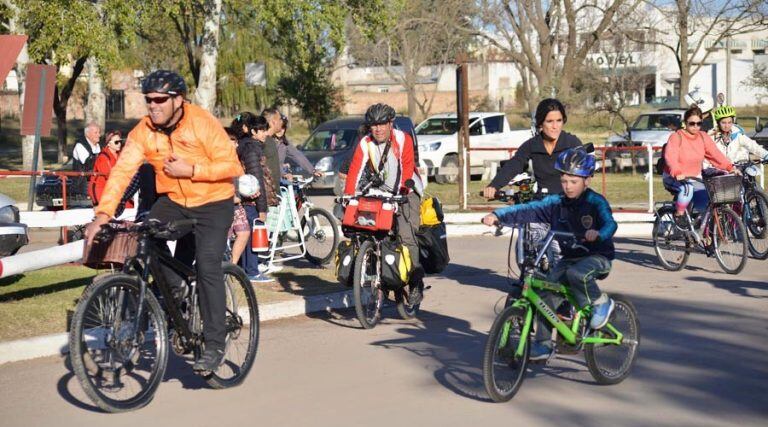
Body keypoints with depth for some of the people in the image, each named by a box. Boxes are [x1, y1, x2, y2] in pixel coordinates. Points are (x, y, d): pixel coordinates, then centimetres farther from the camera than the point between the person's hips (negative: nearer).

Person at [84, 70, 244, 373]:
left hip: (213, 203, -4)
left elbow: (232, 166, -18)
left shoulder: (203, 123, -19)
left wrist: (190, 170, -26)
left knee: (207, 264, -18)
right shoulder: (143, 132, -9)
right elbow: (122, 171, -18)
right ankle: (172, 292, 5)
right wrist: (103, 214, -30)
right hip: (173, 201, 5)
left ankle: (214, 345, -8)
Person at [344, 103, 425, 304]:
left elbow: (406, 170, -23)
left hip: (406, 193, -4)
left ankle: (416, 283, -11)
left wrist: (400, 196, -35)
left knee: (406, 236, -19)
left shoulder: (403, 140, -15)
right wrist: (348, 197, -30)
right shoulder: (365, 143, -7)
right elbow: (354, 171, -16)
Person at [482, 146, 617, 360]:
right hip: (570, 258, 5)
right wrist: (498, 215, -22)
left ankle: (601, 302, -7)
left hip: (597, 257, -5)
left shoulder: (596, 202, -12)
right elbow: (528, 210, -9)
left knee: (577, 274, -36)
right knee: (546, 289, -12)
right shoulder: (556, 203, 0)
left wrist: (598, 233, -51)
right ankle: (543, 343, -2)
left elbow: (610, 224, -28)